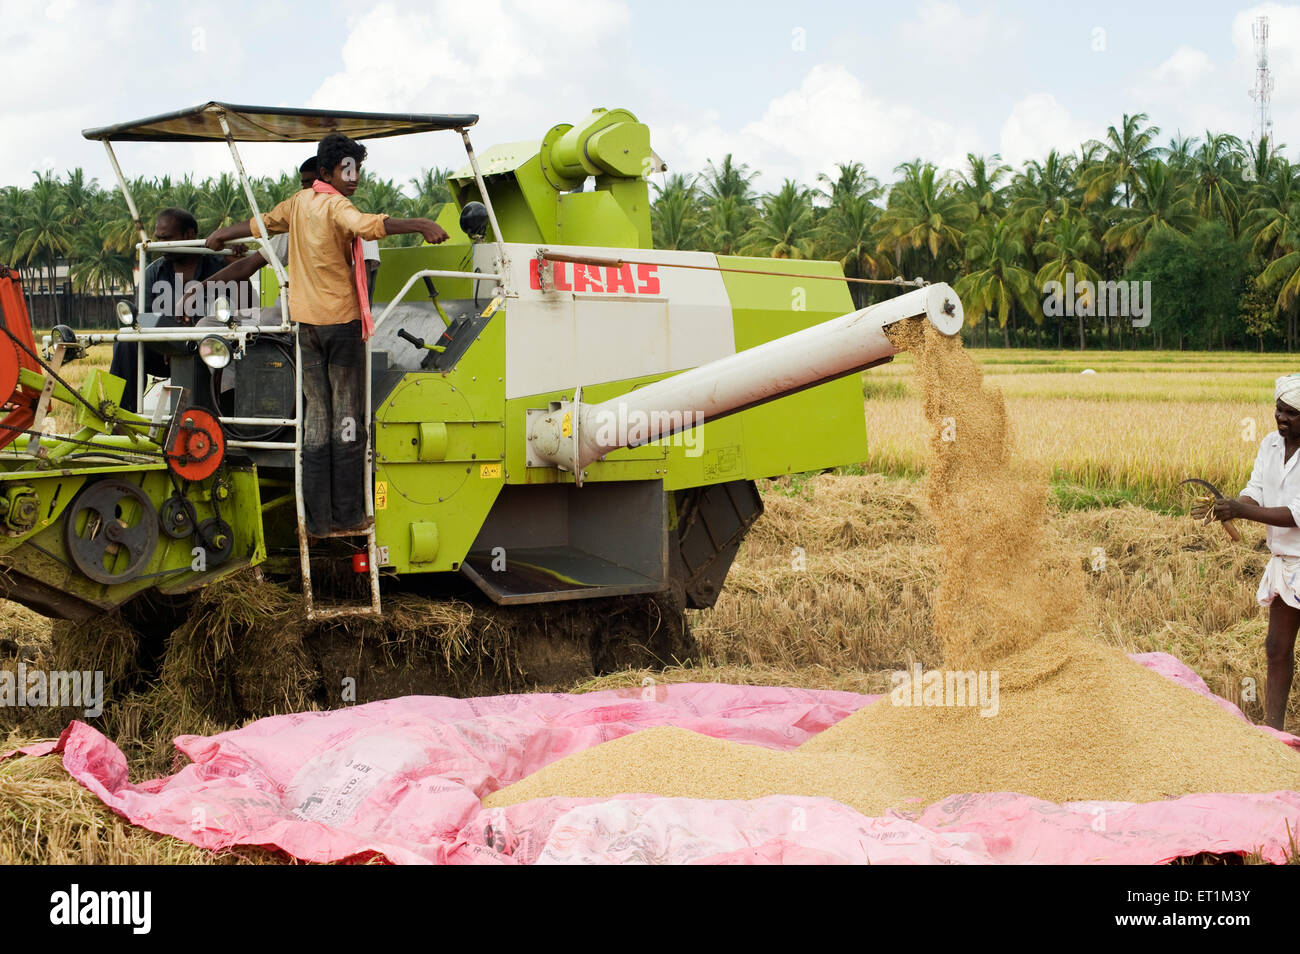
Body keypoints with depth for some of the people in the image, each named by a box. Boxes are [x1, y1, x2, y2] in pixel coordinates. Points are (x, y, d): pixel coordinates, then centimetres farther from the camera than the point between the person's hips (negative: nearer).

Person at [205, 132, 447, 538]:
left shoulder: (298, 202, 11)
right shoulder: (335, 205, -12)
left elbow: (261, 223, 29)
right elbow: (369, 225, -34)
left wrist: (221, 235, 48)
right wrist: (421, 225, -42)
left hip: (306, 321, 7)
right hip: (341, 318, -7)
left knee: (316, 417, 8)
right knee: (347, 417, -1)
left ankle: (318, 519, 7)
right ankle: (348, 516, 0)